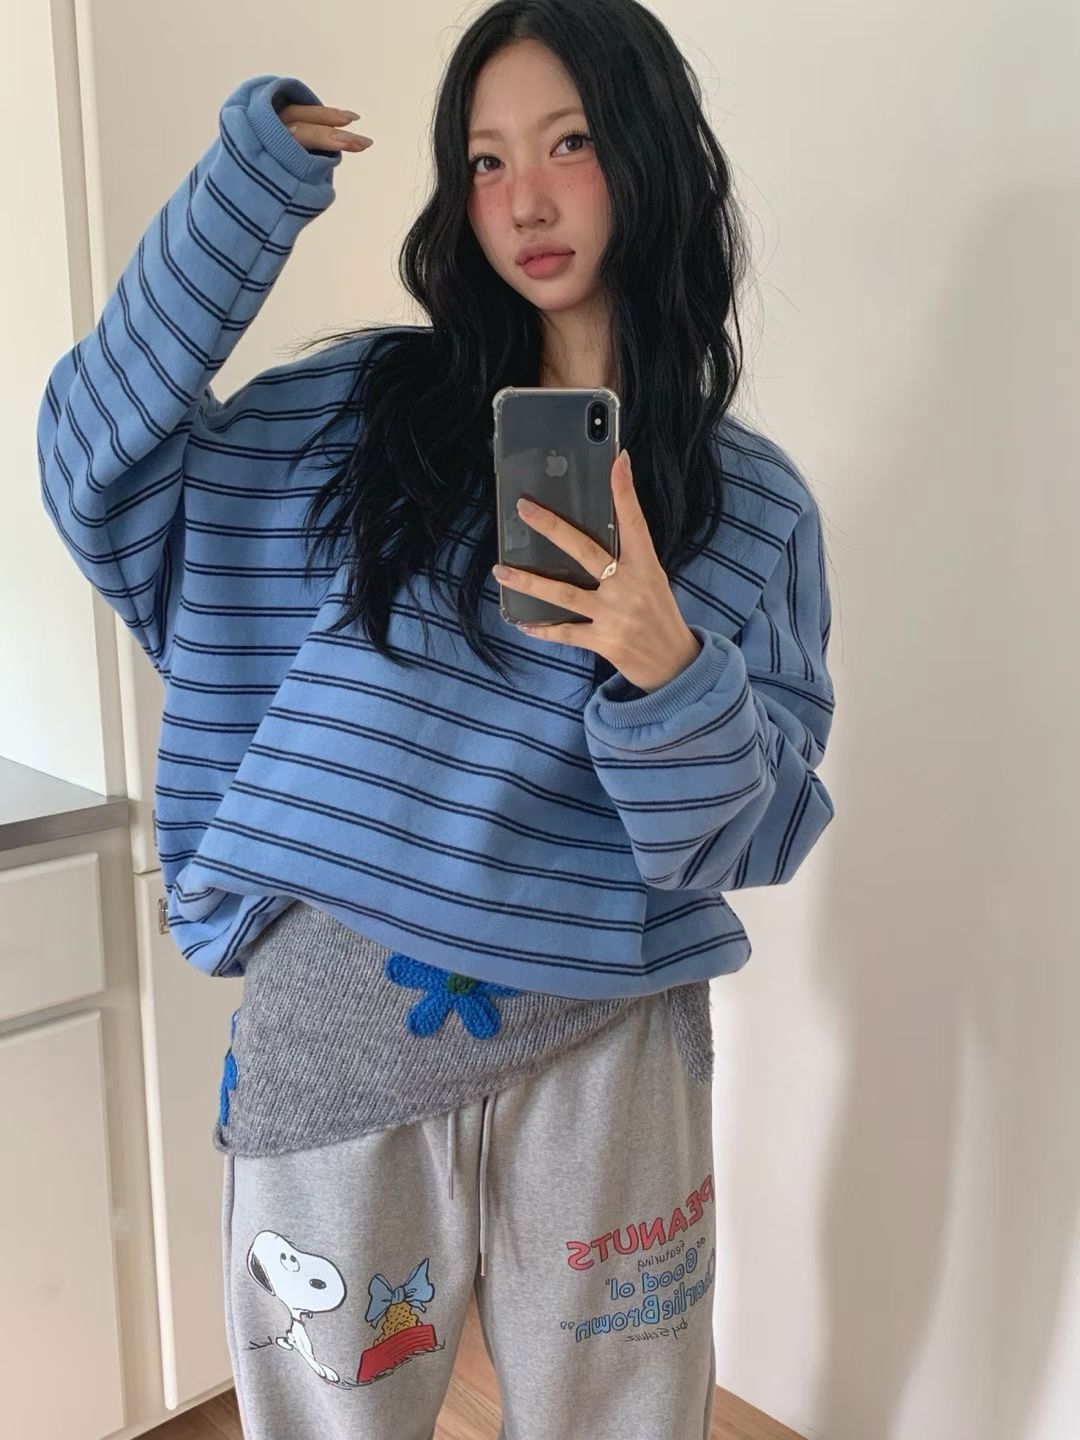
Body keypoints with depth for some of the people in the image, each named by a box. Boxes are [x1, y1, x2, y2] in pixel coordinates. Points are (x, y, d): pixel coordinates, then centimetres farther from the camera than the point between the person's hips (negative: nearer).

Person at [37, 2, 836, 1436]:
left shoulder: (753, 500, 1)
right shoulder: (364, 409, 2)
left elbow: (761, 828, -1)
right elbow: (105, 473, -5)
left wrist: (672, 670, -22)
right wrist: (239, 194, -8)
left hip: (605, 1044, 1)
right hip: (334, 1014, 0)